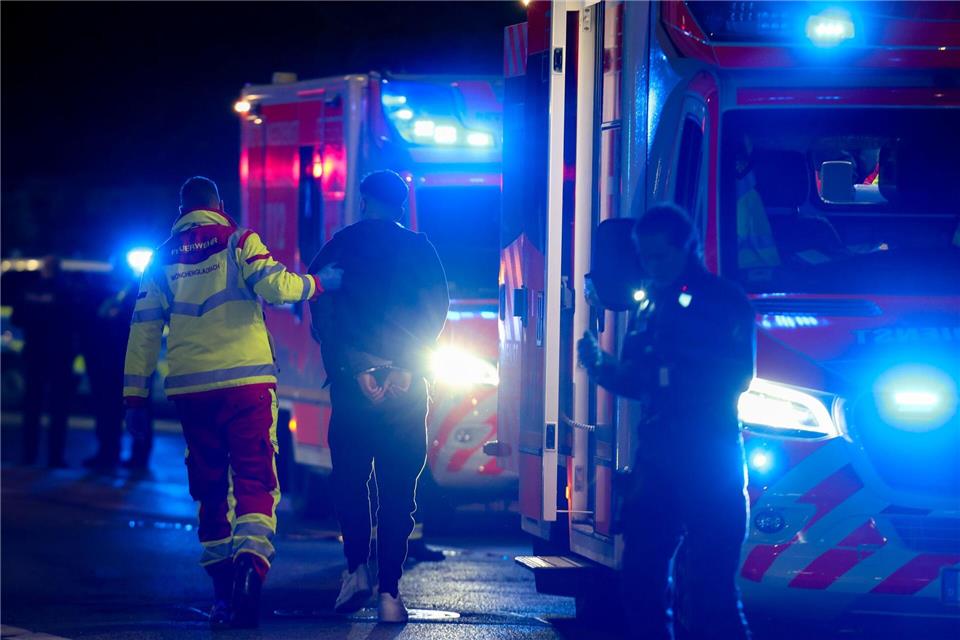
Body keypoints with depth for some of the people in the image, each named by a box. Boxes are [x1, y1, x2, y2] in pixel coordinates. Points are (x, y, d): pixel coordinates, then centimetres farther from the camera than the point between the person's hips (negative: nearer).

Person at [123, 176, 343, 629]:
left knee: (210, 489, 13)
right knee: (255, 481, -7)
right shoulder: (238, 241, 2)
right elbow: (273, 285, -14)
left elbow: (144, 330, 12)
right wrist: (317, 283, 3)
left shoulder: (164, 258, 13)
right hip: (245, 382, -4)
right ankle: (249, 566, -30)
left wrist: (135, 397, 14)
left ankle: (222, 589, 10)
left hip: (191, 389, 4)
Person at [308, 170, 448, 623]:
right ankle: (389, 591, -4)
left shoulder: (338, 248, 6)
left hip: (352, 380, 0)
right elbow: (436, 309, -2)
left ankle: (357, 569, -1)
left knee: (349, 479, 15)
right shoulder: (419, 250, 6)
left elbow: (321, 315, -2)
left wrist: (354, 369, -6)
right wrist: (406, 368, -2)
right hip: (407, 385, 0)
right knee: (398, 490, 2)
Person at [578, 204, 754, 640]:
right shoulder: (649, 306, 16)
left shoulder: (724, 300, -2)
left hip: (710, 459, -7)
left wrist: (675, 369, -18)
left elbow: (736, 377, -10)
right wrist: (601, 367, 1)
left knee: (708, 585, -10)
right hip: (657, 457, 7)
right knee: (641, 576, 6)